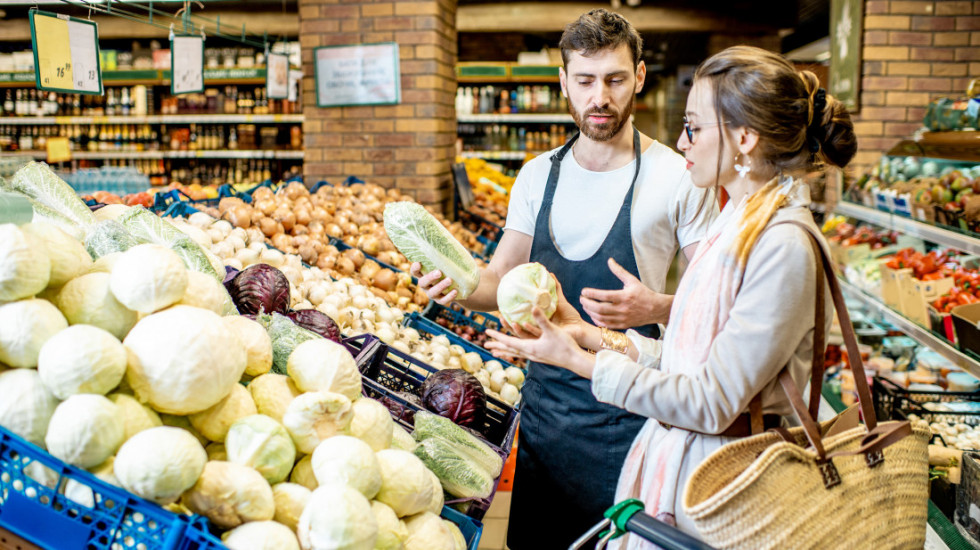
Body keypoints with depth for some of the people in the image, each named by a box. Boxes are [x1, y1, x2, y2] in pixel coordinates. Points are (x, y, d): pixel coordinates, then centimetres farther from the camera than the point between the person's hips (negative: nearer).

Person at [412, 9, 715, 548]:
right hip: (545, 397, 4)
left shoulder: (678, 178, -9)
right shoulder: (537, 175, 4)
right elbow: (504, 278, 9)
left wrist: (655, 307, -25)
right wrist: (458, 284, -12)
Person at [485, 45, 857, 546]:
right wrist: (588, 334, 2)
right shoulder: (736, 223, 7)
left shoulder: (784, 246, -21)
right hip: (672, 452, 8)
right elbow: (688, 358, 6)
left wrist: (578, 360, -19)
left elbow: (711, 402, -22)